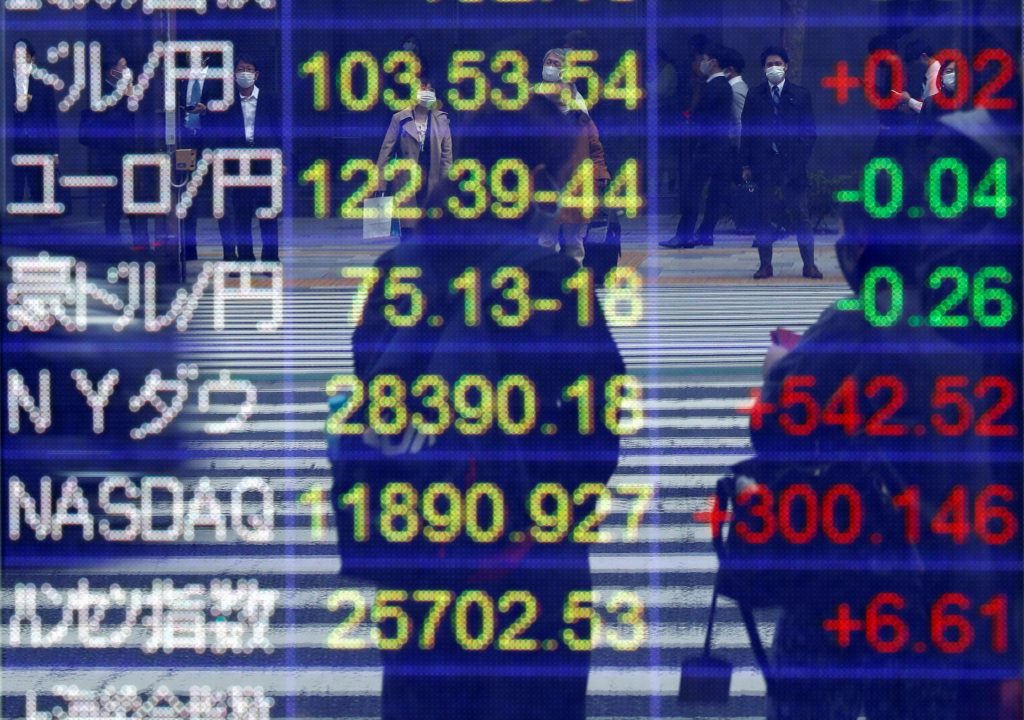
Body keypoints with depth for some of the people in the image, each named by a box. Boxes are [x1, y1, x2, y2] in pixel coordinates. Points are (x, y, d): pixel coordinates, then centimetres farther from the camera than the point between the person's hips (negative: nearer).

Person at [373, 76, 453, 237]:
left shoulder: (441, 120, 8)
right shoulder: (400, 119, 4)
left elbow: (446, 155, 9)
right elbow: (386, 150, 2)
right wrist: (380, 185, -4)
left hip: (432, 184, 1)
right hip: (405, 183, -1)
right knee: (407, 229, -6)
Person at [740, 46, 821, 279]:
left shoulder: (800, 95, 5)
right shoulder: (754, 96, 7)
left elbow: (810, 132, 6)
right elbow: (747, 131, 7)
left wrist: (801, 159, -4)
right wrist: (747, 164, 1)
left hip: (792, 164, -1)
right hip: (764, 165, 1)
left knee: (801, 214, -2)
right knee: (764, 215, 3)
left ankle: (809, 264, 1)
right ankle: (765, 264, 8)